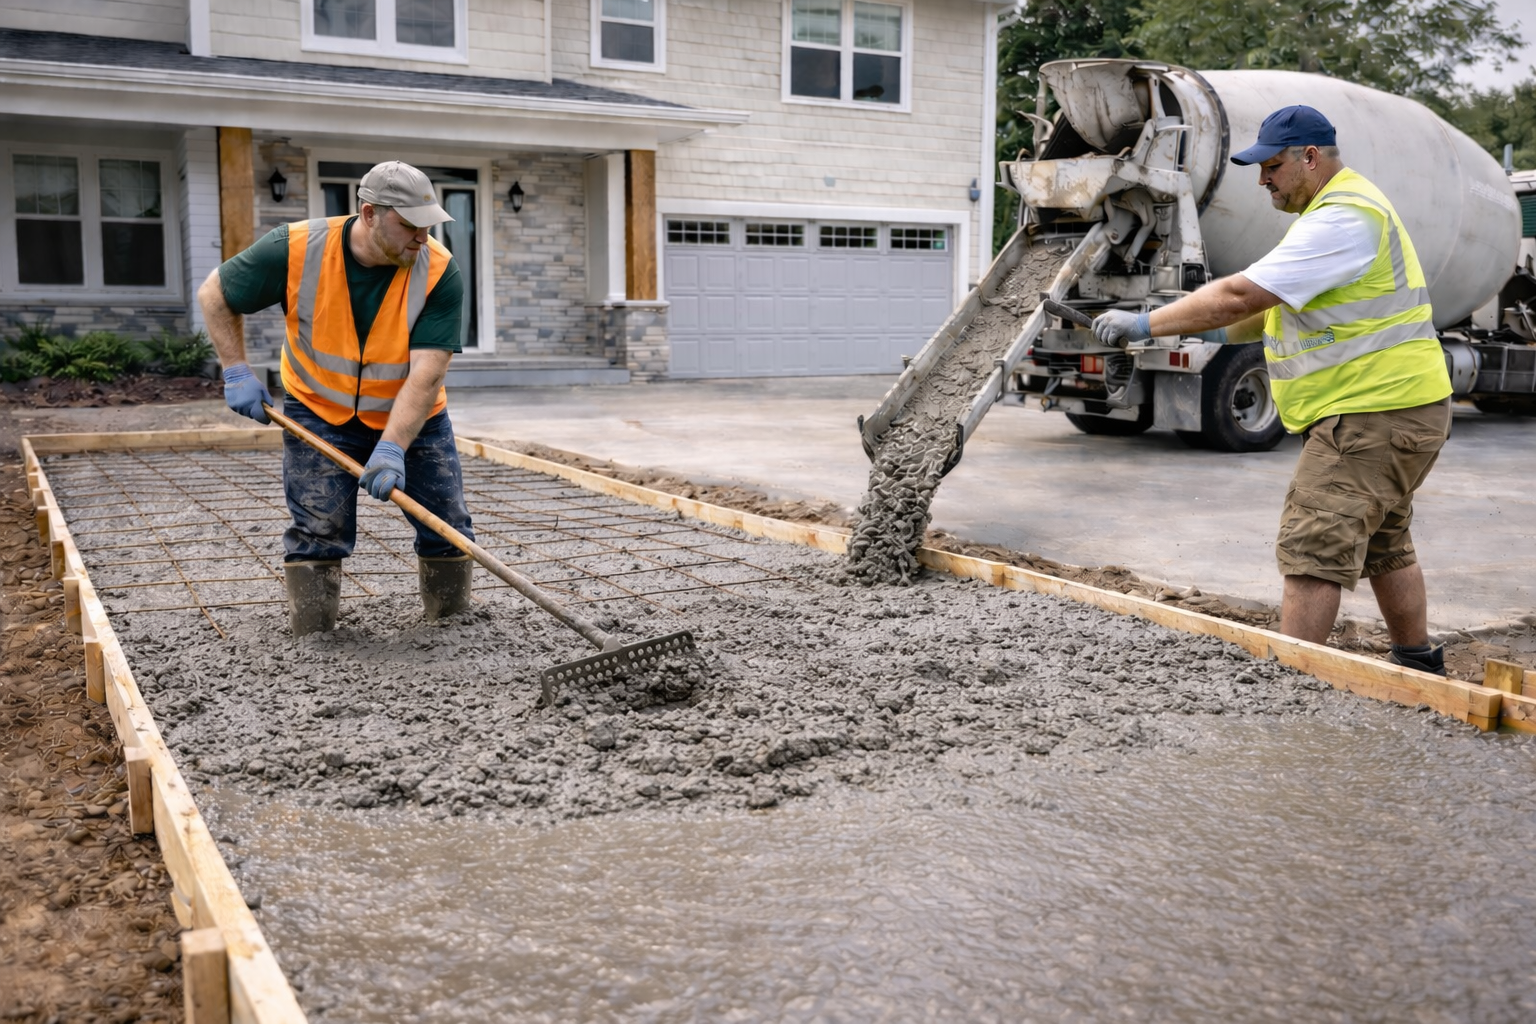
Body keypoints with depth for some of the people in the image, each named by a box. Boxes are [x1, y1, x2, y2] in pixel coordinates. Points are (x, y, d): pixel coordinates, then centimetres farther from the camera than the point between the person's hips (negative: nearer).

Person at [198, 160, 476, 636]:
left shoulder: (439, 271, -23)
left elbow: (427, 374, -29)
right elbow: (214, 295, -5)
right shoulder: (296, 249, -22)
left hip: (414, 418, 1)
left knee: (448, 529, 2)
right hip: (319, 412, -1)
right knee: (318, 534, -7)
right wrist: (237, 371, -11)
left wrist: (392, 448, -38)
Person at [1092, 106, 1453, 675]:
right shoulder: (1337, 208, 18)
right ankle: (1419, 664, 35)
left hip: (1375, 412, -11)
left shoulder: (1342, 218, -19)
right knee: (1383, 544, 21)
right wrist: (1215, 329, 7)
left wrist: (1146, 324, -20)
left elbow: (1242, 294, -25)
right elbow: (1279, 305, 20)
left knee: (1313, 551, -12)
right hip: (1385, 412, 11)